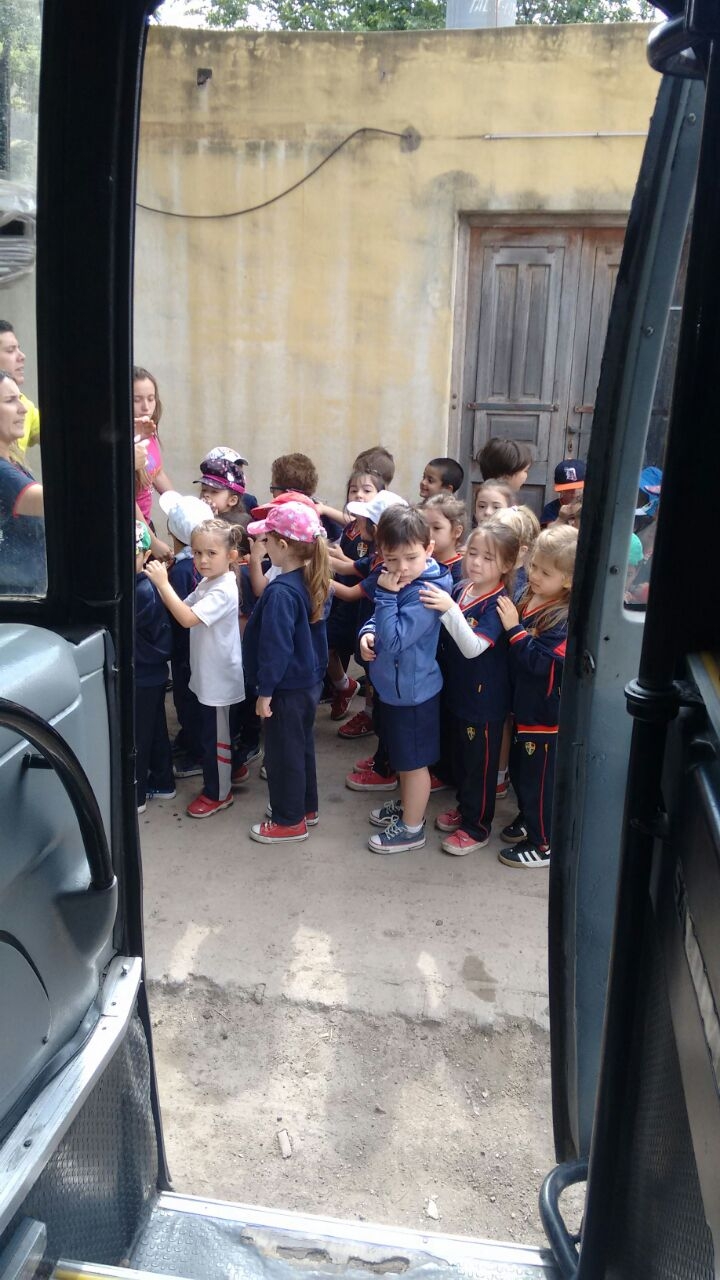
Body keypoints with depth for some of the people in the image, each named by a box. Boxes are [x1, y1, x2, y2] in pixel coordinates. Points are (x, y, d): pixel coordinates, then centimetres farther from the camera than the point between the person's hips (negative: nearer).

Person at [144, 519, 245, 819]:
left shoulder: (223, 591, -24)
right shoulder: (206, 583, 7)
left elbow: (187, 618, -33)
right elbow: (183, 609, 4)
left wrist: (163, 583, -31)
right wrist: (162, 585, -10)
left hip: (219, 677, -9)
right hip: (207, 673, 9)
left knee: (216, 736, 4)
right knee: (210, 732, 20)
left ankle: (217, 794, 18)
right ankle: (216, 784, 35)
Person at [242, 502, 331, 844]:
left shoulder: (280, 591, -25)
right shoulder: (314, 582, 1)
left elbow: (276, 647, -24)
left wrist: (264, 692, -16)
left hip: (287, 687, -9)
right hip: (310, 681, 9)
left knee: (283, 753, 6)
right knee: (302, 746, 22)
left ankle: (289, 821, 19)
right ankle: (306, 806, 37)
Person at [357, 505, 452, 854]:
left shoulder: (425, 592, -27)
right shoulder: (397, 579, -1)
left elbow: (394, 640, -31)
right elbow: (378, 618, 12)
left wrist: (386, 595, -28)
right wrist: (367, 632, -9)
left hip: (412, 690, -9)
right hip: (393, 684, 9)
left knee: (414, 760, 9)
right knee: (402, 756, 26)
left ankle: (412, 829, 25)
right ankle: (407, 805, 46)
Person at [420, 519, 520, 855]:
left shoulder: (497, 604, -21)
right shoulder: (460, 589, 0)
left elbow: (473, 647, -33)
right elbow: (445, 637, 15)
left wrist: (450, 608, -40)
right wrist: (435, 604, -2)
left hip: (485, 698, -8)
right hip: (458, 691, 8)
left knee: (480, 764, 8)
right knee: (460, 755, 24)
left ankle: (477, 827, 24)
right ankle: (464, 808, 44)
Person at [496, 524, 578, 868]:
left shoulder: (564, 619, -23)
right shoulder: (528, 599, 2)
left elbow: (538, 660, -29)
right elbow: (512, 654, 15)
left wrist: (514, 628, -26)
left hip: (545, 713, -9)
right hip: (522, 704, 9)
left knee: (539, 778, 4)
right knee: (519, 769, 24)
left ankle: (543, 844, 19)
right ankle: (528, 818, 44)